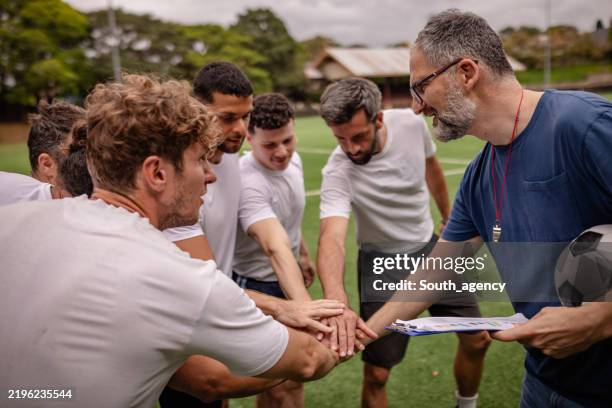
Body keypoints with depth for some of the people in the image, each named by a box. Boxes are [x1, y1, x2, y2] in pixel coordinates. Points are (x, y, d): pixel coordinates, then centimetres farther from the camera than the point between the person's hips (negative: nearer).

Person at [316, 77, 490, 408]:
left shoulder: (411, 123, -17)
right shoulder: (338, 172, -30)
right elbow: (331, 238, -47)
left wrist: (449, 218, 18)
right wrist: (338, 302, -66)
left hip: (430, 247, 5)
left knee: (477, 339, 13)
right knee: (376, 374, -5)